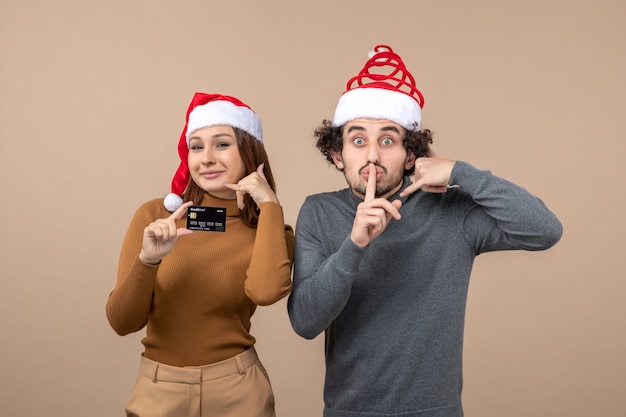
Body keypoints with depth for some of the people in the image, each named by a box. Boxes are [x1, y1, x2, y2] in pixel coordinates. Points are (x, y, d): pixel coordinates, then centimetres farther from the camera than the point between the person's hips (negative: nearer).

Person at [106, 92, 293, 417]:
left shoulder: (269, 232, -5)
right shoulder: (154, 216, -6)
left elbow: (266, 291, -28)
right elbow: (122, 322, -9)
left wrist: (270, 204, -20)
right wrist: (146, 260, -25)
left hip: (236, 391, 0)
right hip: (158, 390, 0)